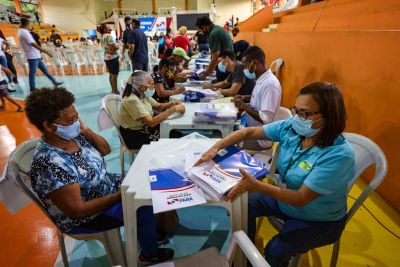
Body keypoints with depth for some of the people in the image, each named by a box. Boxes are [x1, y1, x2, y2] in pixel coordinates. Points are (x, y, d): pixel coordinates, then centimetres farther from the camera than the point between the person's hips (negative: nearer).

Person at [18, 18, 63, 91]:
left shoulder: (21, 31, 12)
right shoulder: (25, 33, -19)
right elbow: (34, 45, -24)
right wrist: (46, 51, -23)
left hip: (35, 55, 10)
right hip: (33, 56, -10)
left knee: (44, 69, 13)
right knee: (32, 72, 0)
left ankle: (55, 82, 19)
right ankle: (32, 88, 9)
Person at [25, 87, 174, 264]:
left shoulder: (72, 135, -9)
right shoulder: (50, 164, -33)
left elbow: (106, 149, 3)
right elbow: (78, 210, -30)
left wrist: (86, 130, -14)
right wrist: (120, 195, -23)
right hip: (84, 216, -8)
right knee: (143, 207, -14)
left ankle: (158, 227, 30)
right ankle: (150, 254, 14)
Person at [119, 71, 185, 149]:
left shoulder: (142, 94, -2)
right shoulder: (132, 100, -28)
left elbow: (158, 106, 7)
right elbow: (151, 122, -34)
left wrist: (173, 103, -13)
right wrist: (174, 109, -31)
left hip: (145, 128, 8)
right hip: (135, 137, -8)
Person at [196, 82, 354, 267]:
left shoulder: (339, 154, -32)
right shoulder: (291, 127, -15)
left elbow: (301, 198, -34)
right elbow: (249, 132, -11)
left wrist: (257, 186, -45)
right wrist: (216, 147, -23)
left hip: (320, 221, -5)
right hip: (285, 197, 6)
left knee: (274, 252, -21)